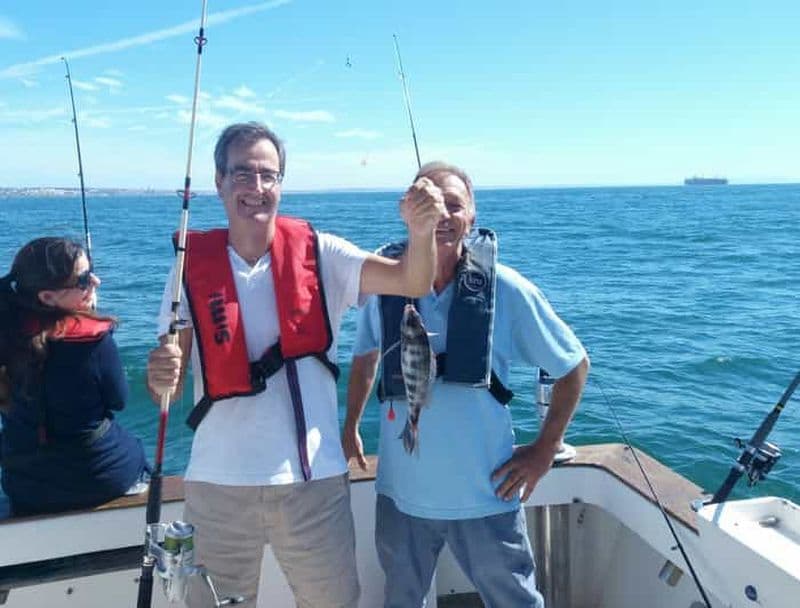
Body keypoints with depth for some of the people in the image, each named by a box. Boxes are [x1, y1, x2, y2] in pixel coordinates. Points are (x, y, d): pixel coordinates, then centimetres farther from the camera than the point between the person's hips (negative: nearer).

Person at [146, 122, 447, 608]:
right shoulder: (193, 264, -2)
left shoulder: (318, 253, -5)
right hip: (219, 483, 1)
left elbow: (413, 283, -16)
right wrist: (160, 379, -24)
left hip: (313, 477, 0)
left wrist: (420, 231, -36)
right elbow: (170, 382, -1)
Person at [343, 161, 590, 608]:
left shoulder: (506, 289, -13)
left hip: (486, 496, -2)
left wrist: (546, 448, -5)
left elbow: (574, 365, -3)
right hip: (401, 493, 3)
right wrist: (351, 428, 11)